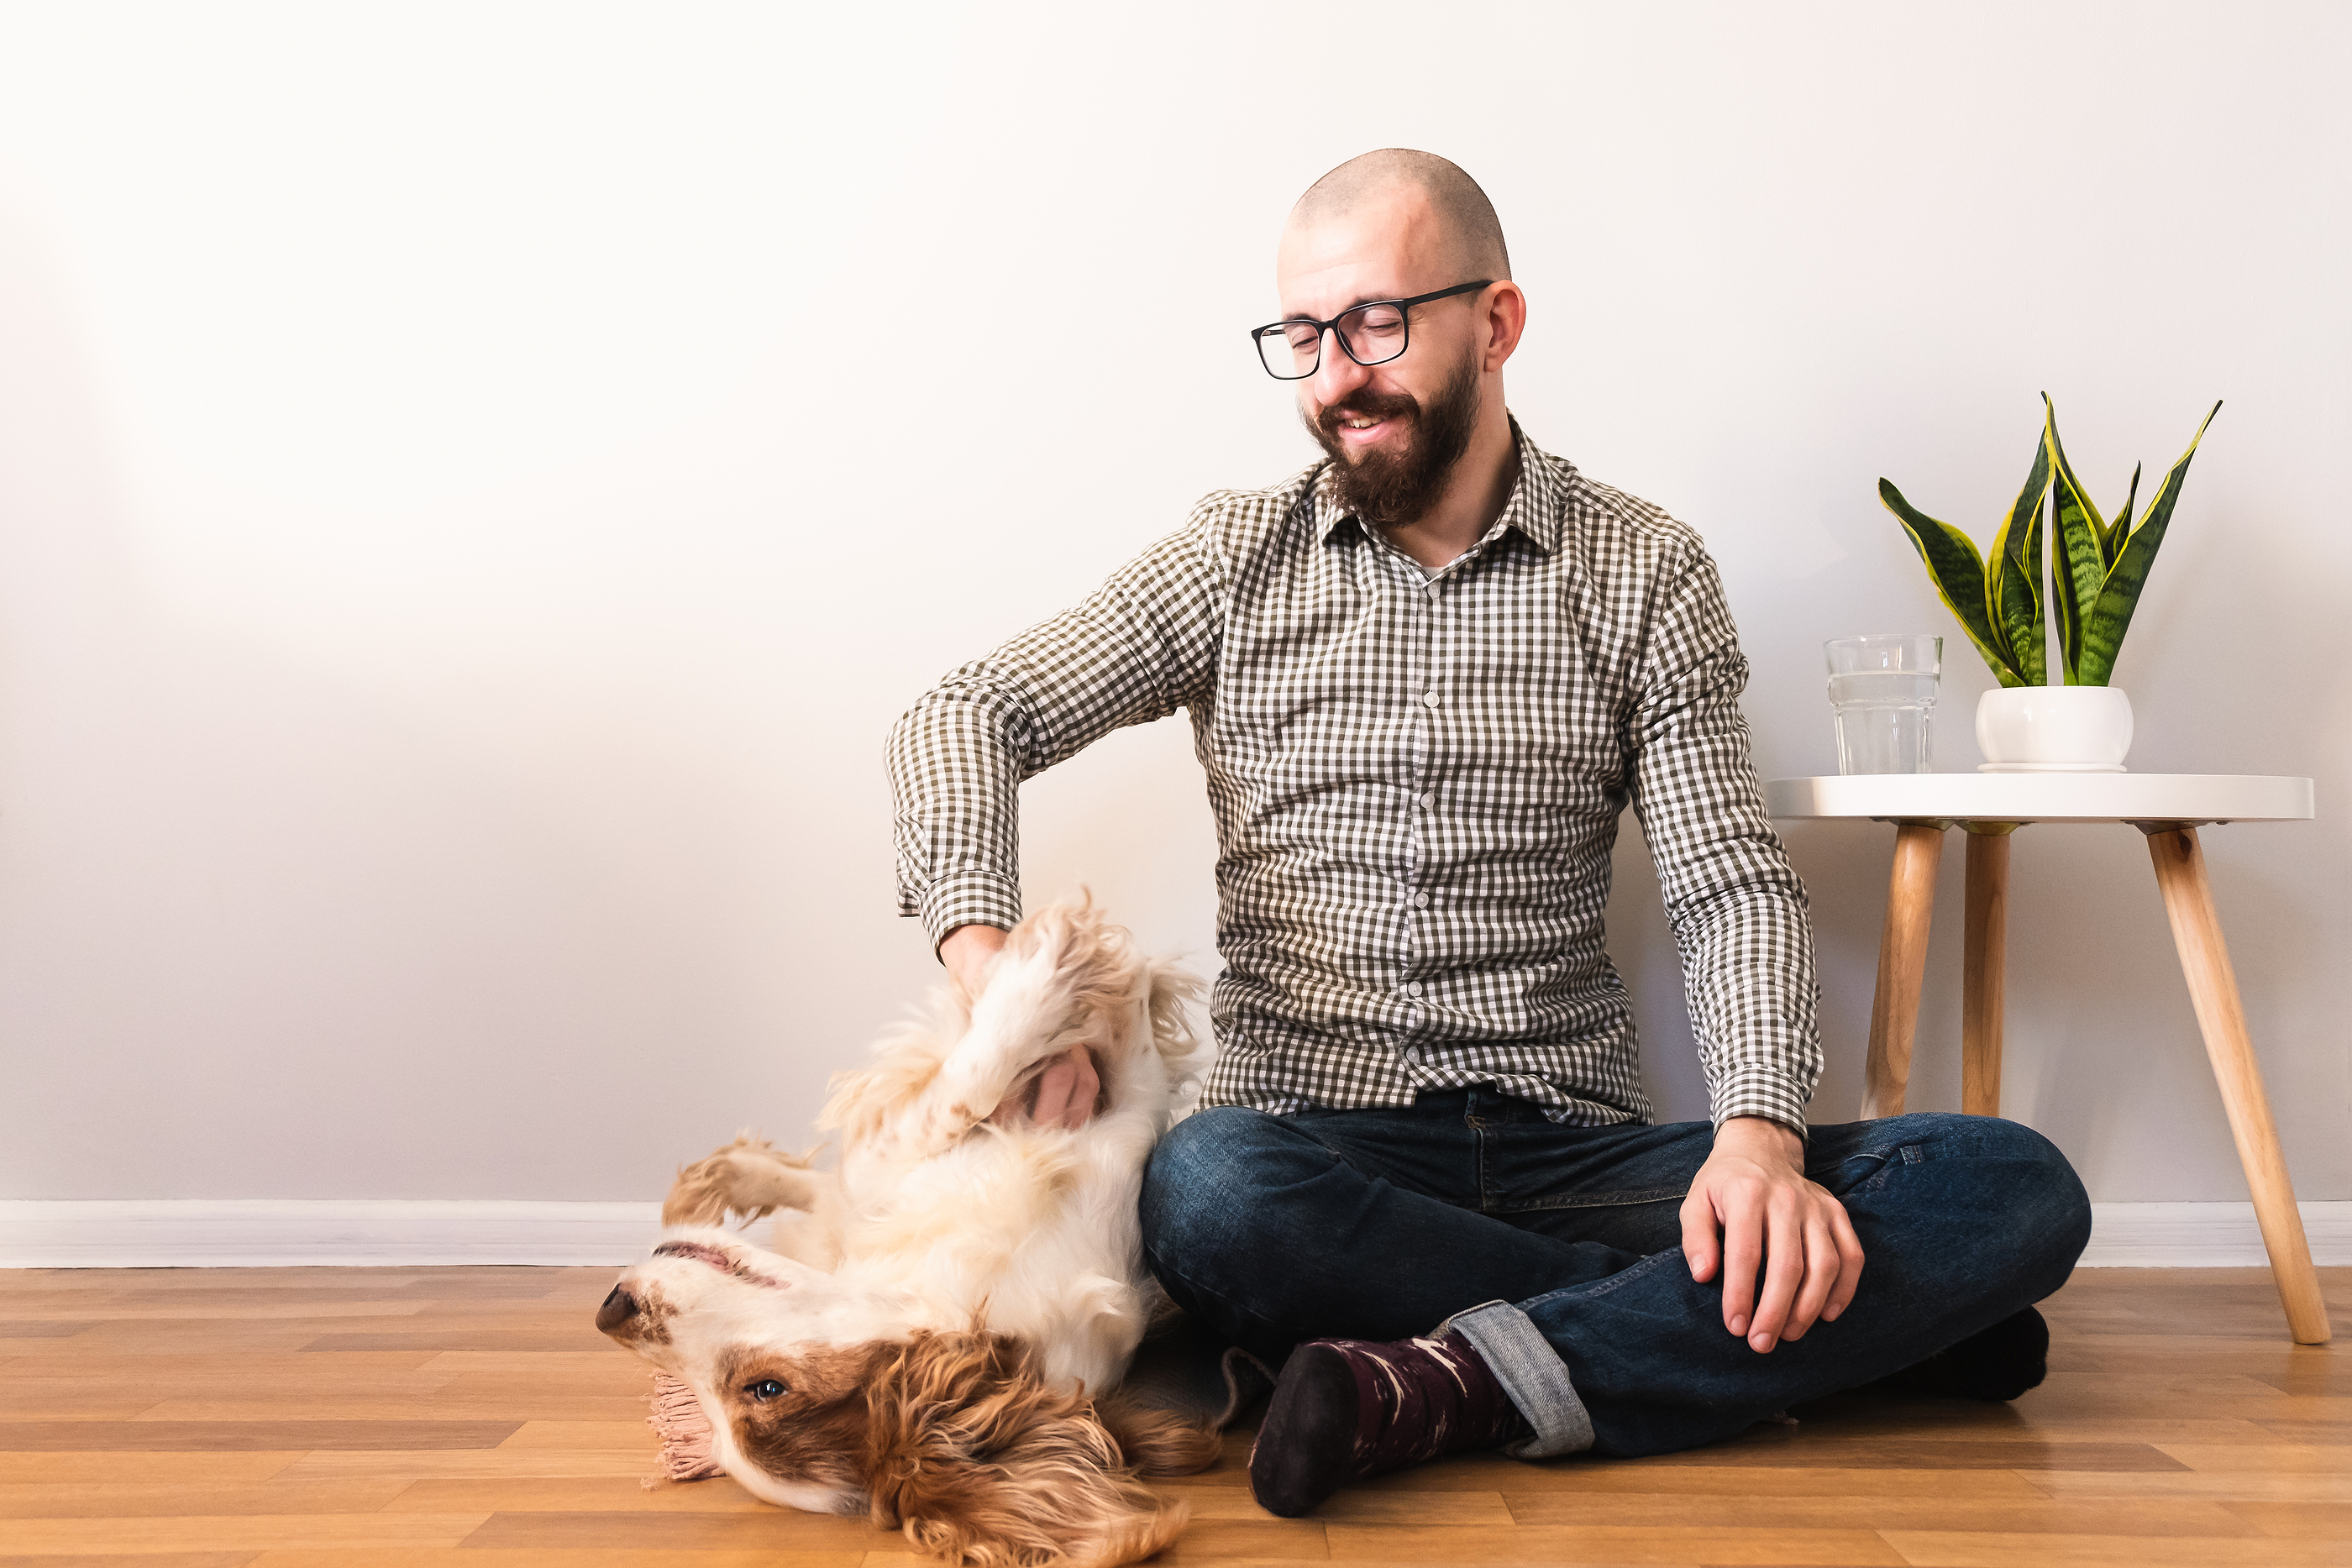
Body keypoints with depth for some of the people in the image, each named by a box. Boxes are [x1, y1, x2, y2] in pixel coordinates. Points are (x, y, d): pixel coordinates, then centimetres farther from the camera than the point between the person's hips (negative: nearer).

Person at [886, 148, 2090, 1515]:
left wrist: (1761, 1133, -19)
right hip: (1317, 1143, 0)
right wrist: (986, 951, -19)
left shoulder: (1645, 572, 8)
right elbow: (971, 715, 2)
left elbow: (1735, 884, 1)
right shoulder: (1237, 560, 8)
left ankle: (1456, 1385, -30)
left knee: (2018, 1190, -20)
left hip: (1579, 1148, 1)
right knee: (1205, 1190, -37)